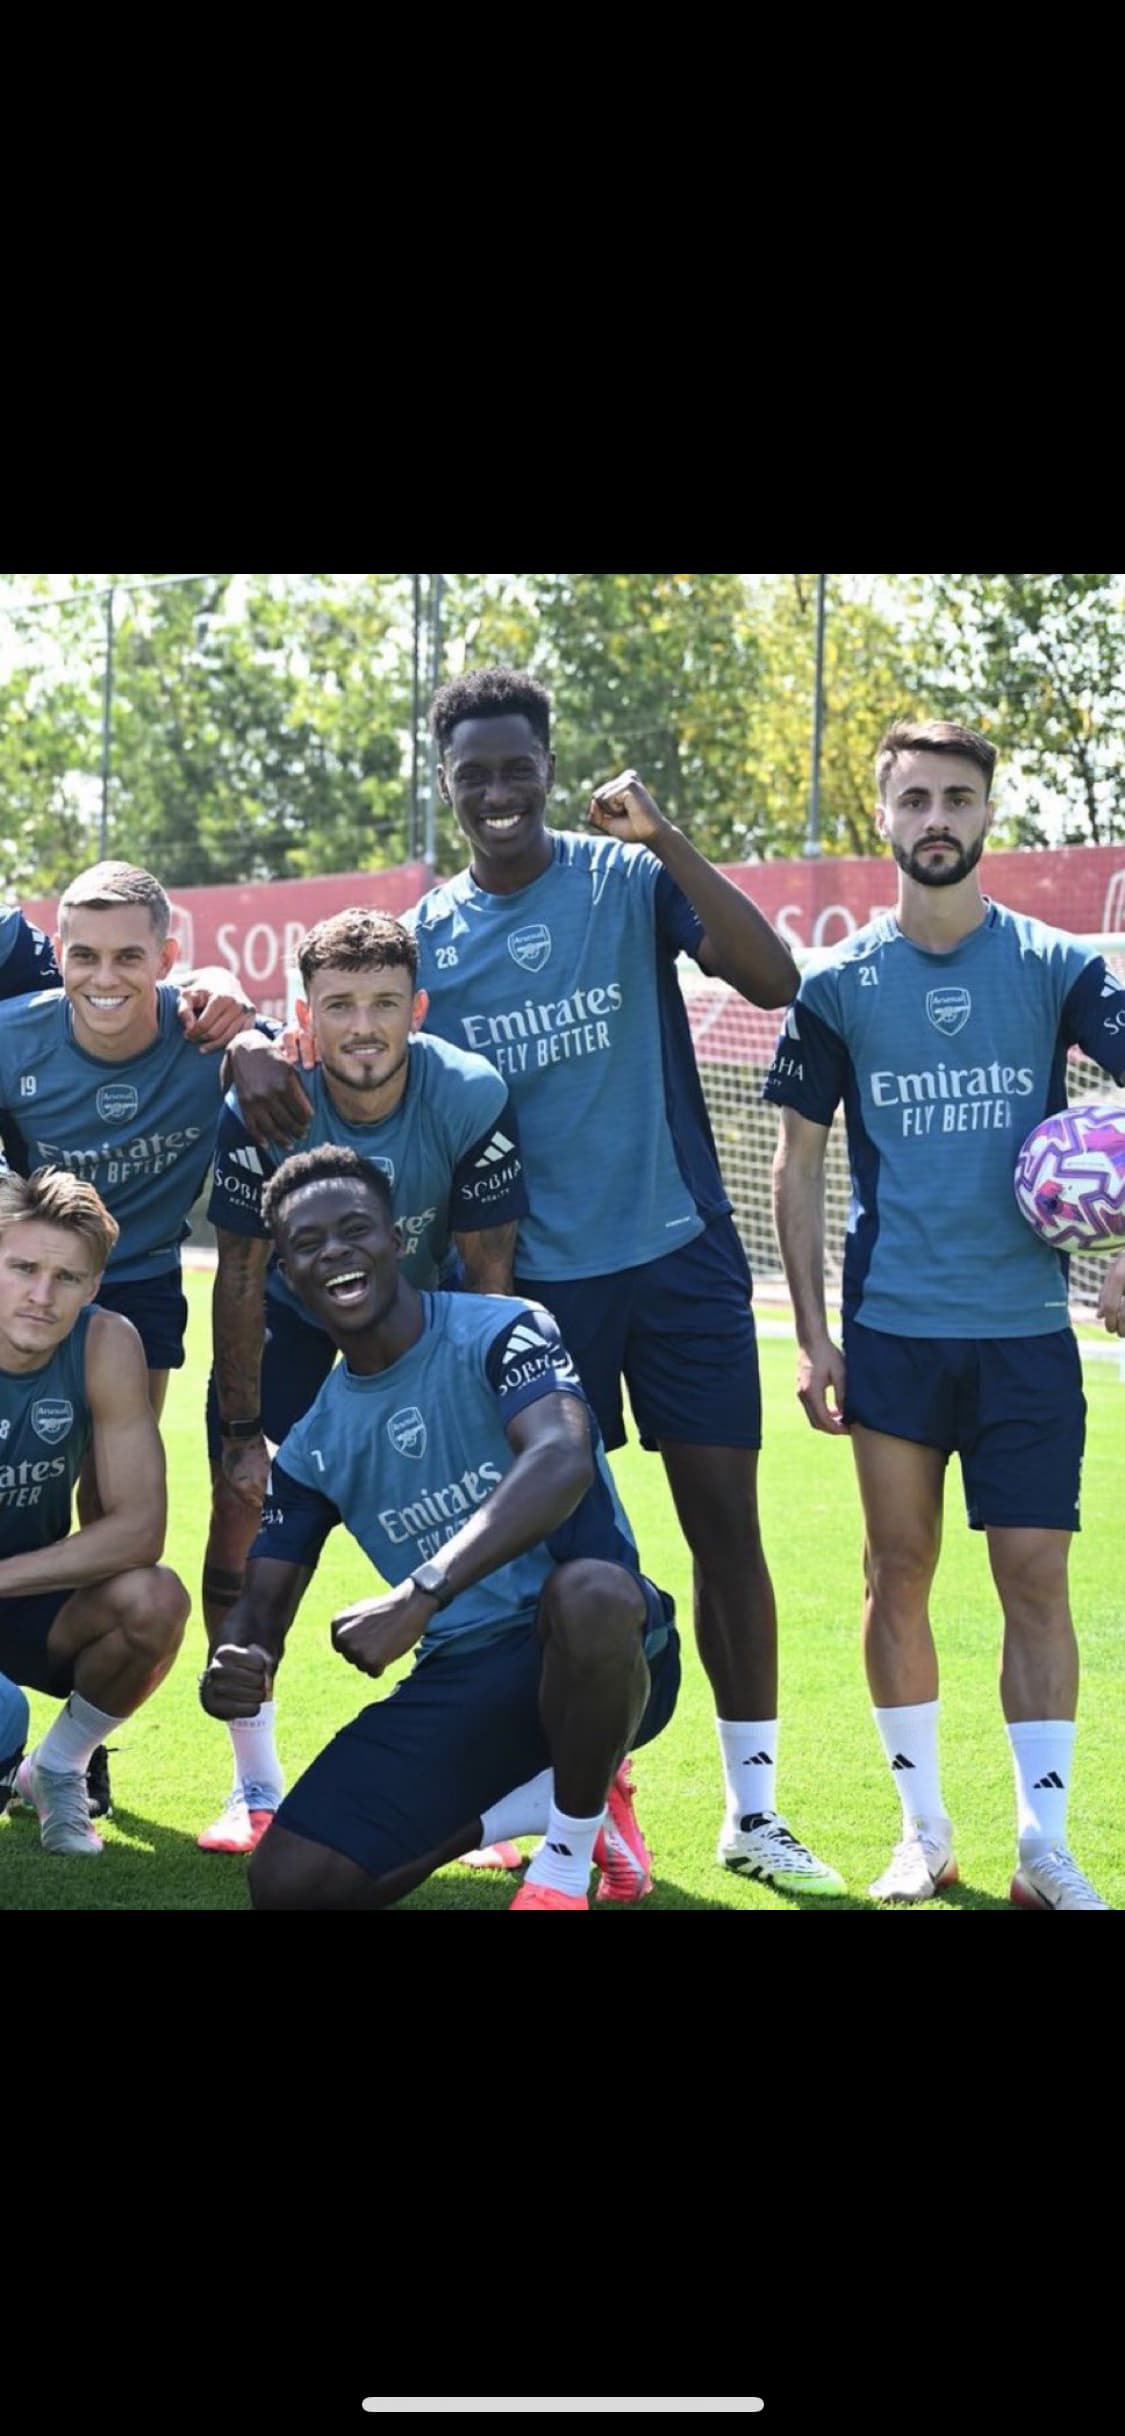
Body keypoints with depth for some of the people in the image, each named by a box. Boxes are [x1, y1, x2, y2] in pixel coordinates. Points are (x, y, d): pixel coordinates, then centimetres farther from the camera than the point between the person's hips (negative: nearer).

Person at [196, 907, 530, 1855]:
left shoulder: (472, 1099, -27)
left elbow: (486, 1272, -15)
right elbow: (242, 1276, -17)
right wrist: (242, 1432, -14)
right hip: (290, 1314, 0)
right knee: (242, 1516, -9)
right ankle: (256, 1787, 6)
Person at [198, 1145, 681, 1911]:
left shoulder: (499, 1332, -9)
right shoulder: (312, 1443, 9)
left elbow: (563, 1459, -29)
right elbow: (265, 1599, 11)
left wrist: (419, 1595, -40)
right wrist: (237, 1669, -16)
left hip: (589, 1657, -5)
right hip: (460, 1680, 5)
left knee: (589, 1591, -41)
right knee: (291, 1885, -10)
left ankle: (572, 1849, -12)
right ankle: (538, 1802, 14)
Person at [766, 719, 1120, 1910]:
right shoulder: (839, 983, 3)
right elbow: (798, 1160, 7)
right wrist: (812, 1332, 2)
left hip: (1027, 1330, -1)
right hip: (891, 1327, 1)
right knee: (898, 1567, 6)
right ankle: (923, 1831, 20)